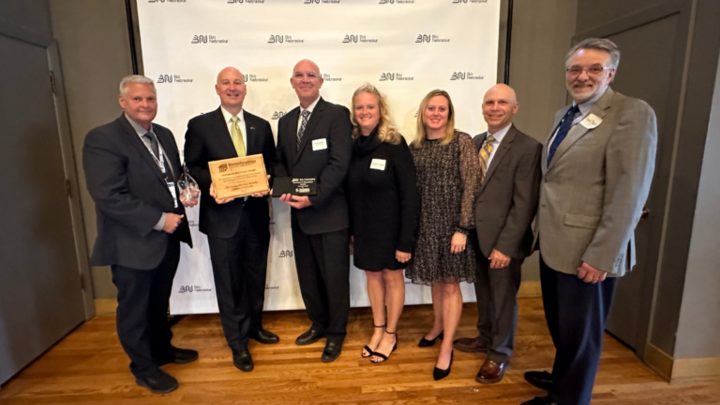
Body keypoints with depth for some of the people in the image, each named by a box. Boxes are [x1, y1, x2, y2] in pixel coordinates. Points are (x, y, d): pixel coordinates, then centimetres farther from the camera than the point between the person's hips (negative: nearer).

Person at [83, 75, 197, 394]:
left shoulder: (164, 135, 7)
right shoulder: (102, 139, -17)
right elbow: (108, 196, -24)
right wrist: (158, 220, -23)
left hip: (168, 239, 7)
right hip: (133, 244, -7)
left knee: (159, 302, 24)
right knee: (134, 309, 13)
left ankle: (162, 348, 45)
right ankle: (144, 369, 32)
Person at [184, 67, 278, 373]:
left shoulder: (261, 126, 8)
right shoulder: (200, 125, -1)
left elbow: (272, 164, 9)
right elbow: (191, 167, -1)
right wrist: (210, 185, -20)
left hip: (256, 213, 3)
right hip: (222, 215, -3)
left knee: (256, 275, 18)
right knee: (229, 281, 7)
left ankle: (254, 326, 40)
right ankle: (238, 343, 25)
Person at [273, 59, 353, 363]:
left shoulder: (337, 114, -7)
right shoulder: (286, 121, 14)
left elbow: (339, 163, -16)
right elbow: (280, 161, 16)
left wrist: (313, 197, -19)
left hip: (330, 212, -6)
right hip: (299, 214, 7)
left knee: (334, 277, 7)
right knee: (307, 276, 18)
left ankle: (336, 333, 28)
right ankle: (319, 324, 39)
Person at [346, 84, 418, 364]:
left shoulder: (394, 144, -15)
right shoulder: (352, 144, -1)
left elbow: (409, 194, -16)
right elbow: (349, 191, 6)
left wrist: (406, 240, -17)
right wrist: (350, 229, 6)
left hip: (390, 227, -4)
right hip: (363, 227, 5)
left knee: (392, 277, 12)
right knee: (372, 276, 17)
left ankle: (390, 335, 31)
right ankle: (378, 330, 37)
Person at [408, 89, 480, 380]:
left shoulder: (461, 141, -8)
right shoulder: (415, 146, 5)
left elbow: (471, 186, -11)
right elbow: (410, 188, 8)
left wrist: (462, 228, -16)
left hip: (452, 223, -4)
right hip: (425, 224, 4)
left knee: (451, 284, 4)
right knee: (435, 280, 17)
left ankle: (447, 347, 17)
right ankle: (438, 326, 40)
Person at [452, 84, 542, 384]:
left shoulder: (528, 148, -13)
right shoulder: (476, 142, 7)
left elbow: (524, 204, -17)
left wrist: (506, 246, -18)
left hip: (502, 240, -5)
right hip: (476, 234, 6)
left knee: (503, 298, 12)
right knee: (482, 292, 21)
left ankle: (499, 354, 32)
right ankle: (485, 338, 43)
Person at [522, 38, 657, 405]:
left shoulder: (632, 113, -13)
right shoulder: (564, 115, 12)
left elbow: (629, 193, -19)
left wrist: (602, 256, -21)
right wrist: (542, 229, 14)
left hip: (586, 251, -7)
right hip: (553, 242, 8)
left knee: (580, 331, 11)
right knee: (559, 322, 23)